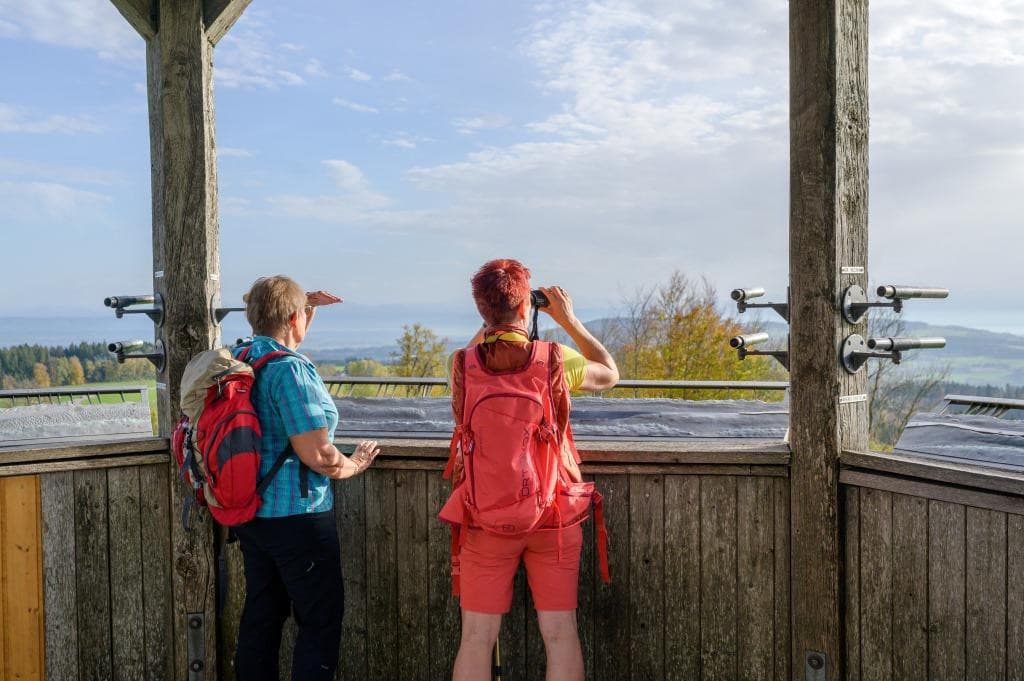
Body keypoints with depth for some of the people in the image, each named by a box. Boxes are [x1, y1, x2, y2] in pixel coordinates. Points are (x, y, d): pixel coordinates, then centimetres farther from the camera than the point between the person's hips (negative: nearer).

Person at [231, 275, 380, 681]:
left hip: (250, 512, 9)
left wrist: (308, 307, 31)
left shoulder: (240, 358, 6)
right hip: (296, 515, -9)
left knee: (261, 616, 18)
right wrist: (353, 465, -5)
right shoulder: (290, 370, -20)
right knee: (320, 622, 4)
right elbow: (315, 453, -22)